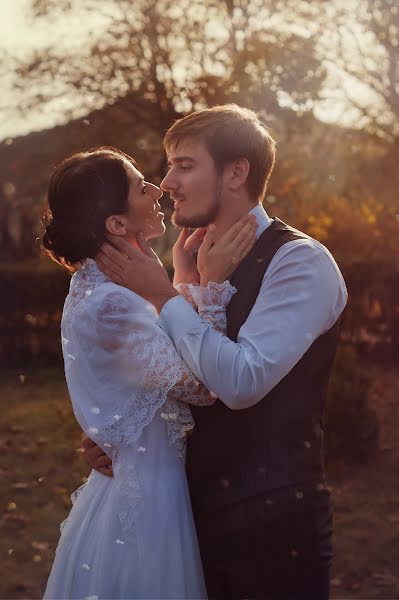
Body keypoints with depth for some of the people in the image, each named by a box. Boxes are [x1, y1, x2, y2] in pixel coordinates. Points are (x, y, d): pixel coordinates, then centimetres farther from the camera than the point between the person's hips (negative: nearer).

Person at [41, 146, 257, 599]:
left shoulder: (97, 288, 7)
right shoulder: (110, 305, -24)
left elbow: (166, 362, 10)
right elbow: (202, 386, -23)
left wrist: (187, 278, 9)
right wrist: (213, 283, -22)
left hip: (131, 482, 10)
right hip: (147, 495, -10)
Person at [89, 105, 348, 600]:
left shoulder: (300, 262, -13)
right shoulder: (202, 262, 10)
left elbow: (241, 381, -25)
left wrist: (162, 296, -16)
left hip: (273, 522, -7)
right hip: (203, 513, 7)